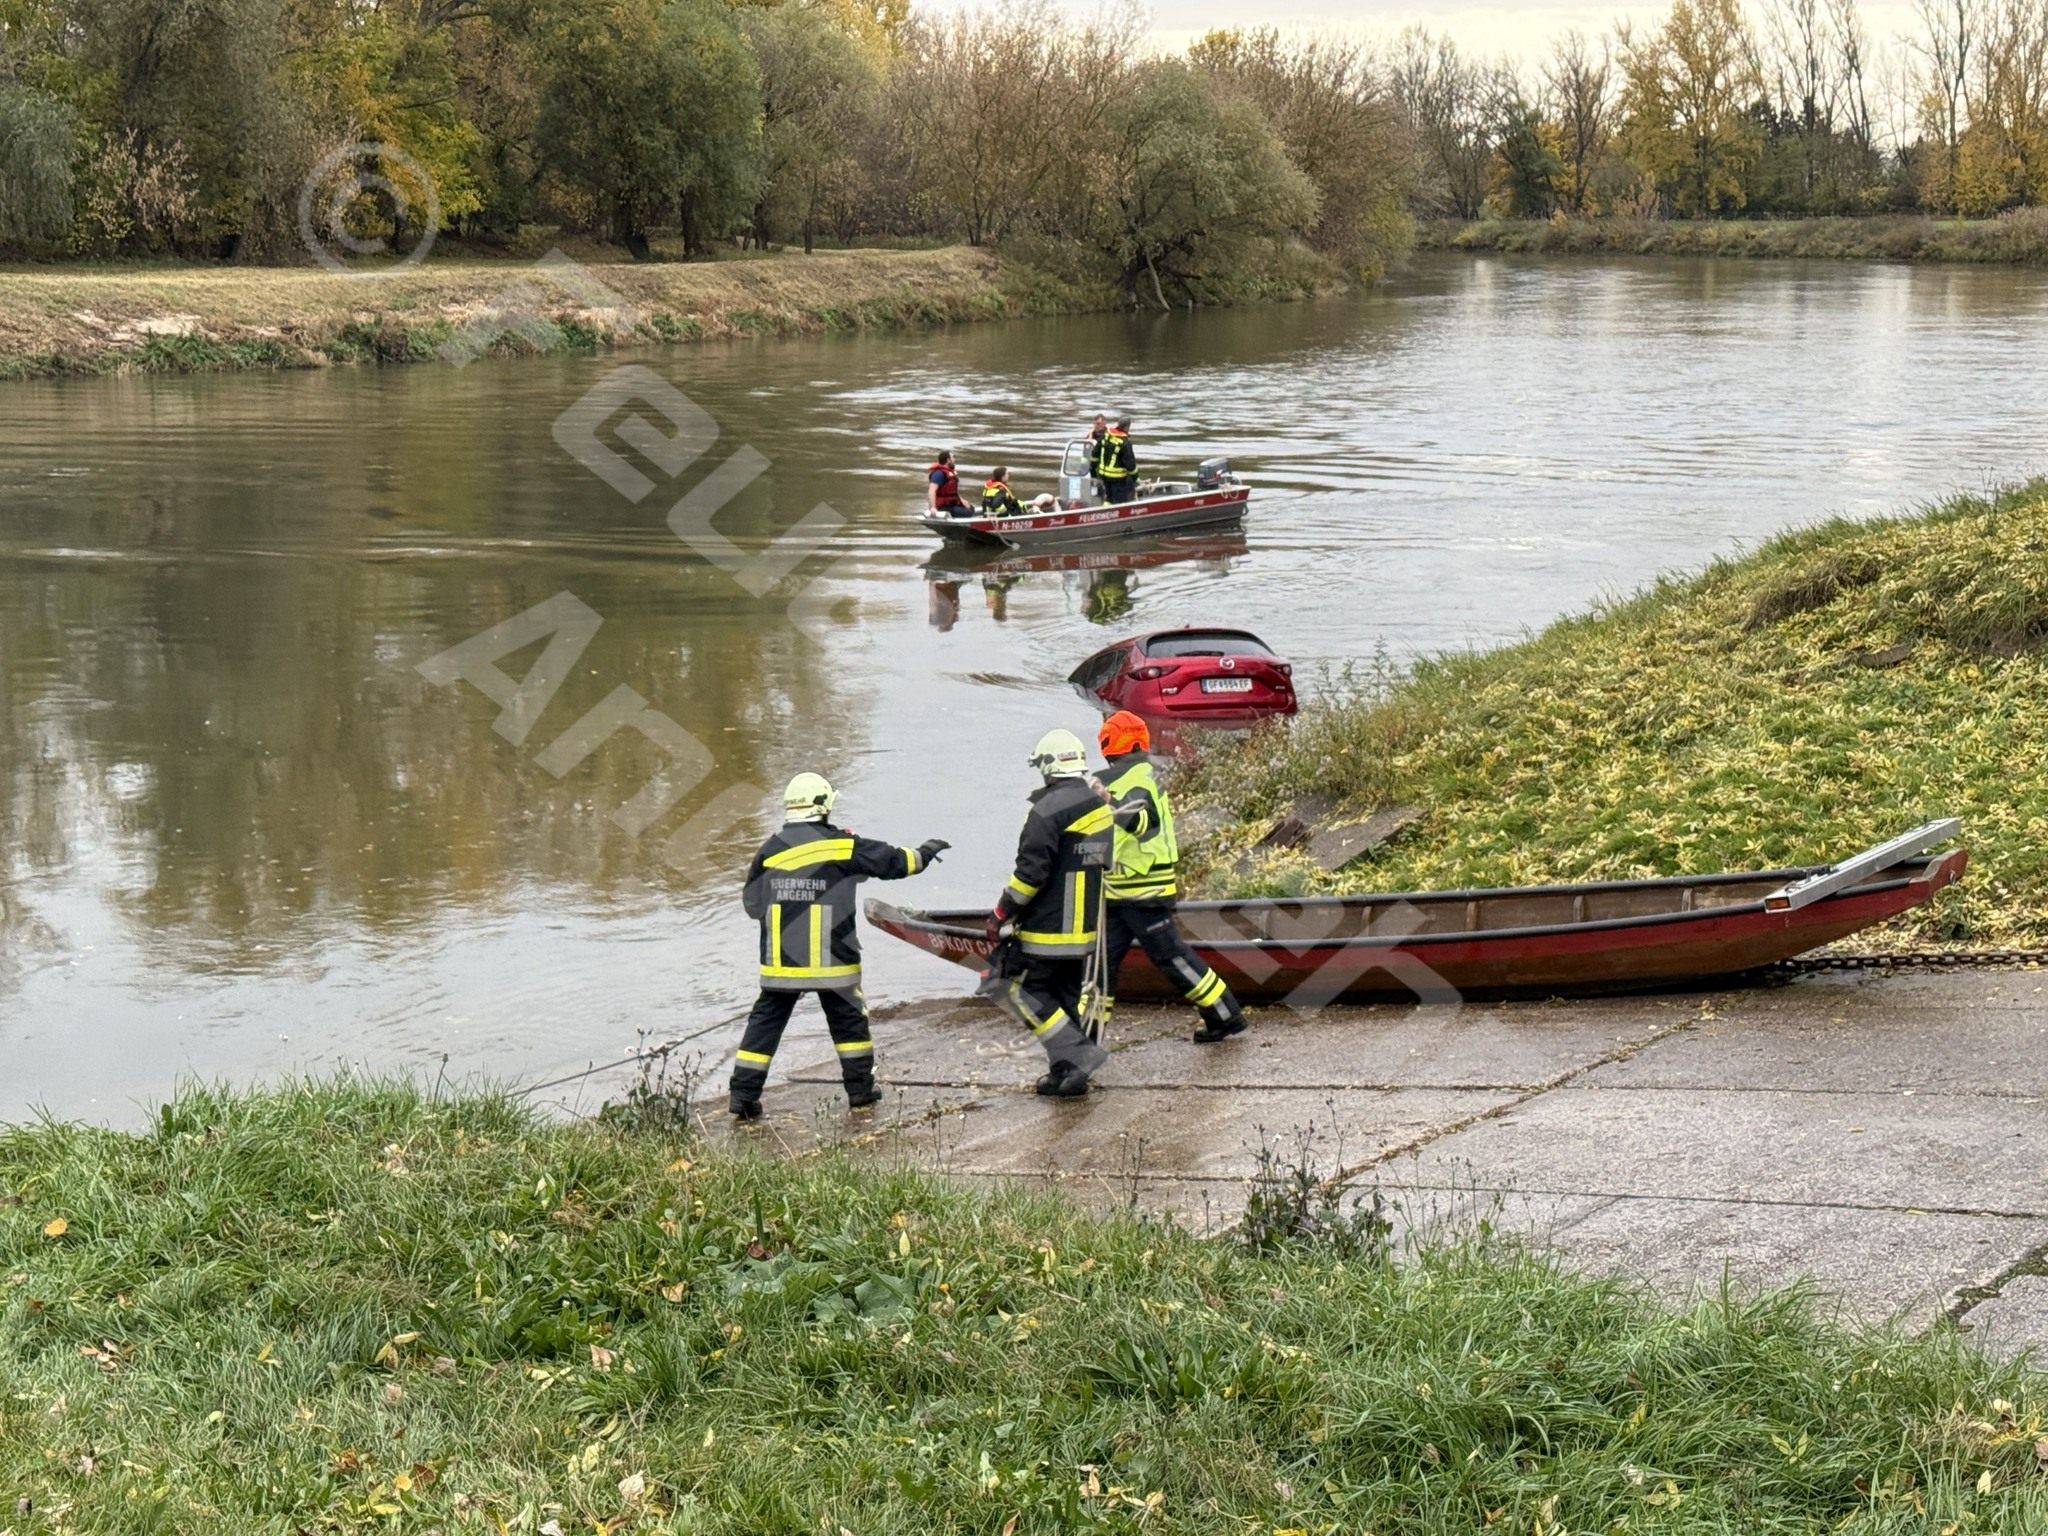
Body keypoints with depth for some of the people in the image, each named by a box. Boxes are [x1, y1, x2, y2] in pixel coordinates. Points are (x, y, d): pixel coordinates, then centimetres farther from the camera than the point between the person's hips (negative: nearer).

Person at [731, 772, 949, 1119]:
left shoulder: (770, 851, 0)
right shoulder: (842, 846, -7)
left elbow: (752, 904, 8)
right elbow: (892, 861, 4)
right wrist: (923, 854, 23)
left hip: (780, 961, 2)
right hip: (831, 961, -2)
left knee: (766, 1022, 6)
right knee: (848, 1019, 14)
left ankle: (744, 1095, 2)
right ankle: (860, 1090, 20)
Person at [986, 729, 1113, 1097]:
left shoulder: (1048, 810, -17)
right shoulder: (1100, 808, 10)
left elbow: (1031, 872, -19)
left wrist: (1001, 915, -9)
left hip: (1047, 927, -9)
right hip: (1084, 928, 9)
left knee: (1021, 990, -1)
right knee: (1065, 997, 16)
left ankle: (1076, 1052, -10)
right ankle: (1067, 1074, 16)